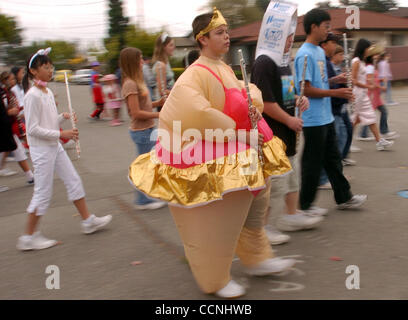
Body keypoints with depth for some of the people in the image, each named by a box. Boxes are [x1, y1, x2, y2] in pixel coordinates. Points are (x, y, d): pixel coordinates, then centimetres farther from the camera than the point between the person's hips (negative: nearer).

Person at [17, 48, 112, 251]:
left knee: (73, 181, 11)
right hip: (41, 149, -9)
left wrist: (63, 117, -2)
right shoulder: (32, 95, -17)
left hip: (54, 147, 9)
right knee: (43, 192, -1)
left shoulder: (48, 92, 9)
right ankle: (29, 237, 12)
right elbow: (33, 129, -21)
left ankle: (88, 221, 23)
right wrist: (61, 134, -21)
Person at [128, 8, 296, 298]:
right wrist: (237, 133, -27)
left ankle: (256, 259, 41)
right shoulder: (195, 75, -21)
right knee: (212, 223, 5)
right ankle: (214, 281, 27)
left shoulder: (224, 69, 7)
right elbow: (197, 113, -35)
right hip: (207, 160, -10)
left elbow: (245, 89, 20)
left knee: (256, 199, 21)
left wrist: (254, 103, -5)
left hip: (235, 154, 10)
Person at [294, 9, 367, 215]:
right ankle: (305, 205, 15)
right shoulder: (305, 54, -16)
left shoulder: (320, 51, 14)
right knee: (313, 163, 1)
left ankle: (343, 198, 29)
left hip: (326, 117, 10)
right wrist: (335, 93, -18)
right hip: (313, 120, -9)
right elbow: (306, 89, -20)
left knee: (332, 159, 17)